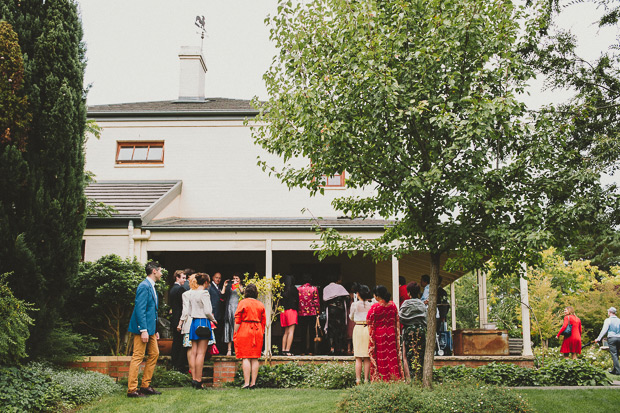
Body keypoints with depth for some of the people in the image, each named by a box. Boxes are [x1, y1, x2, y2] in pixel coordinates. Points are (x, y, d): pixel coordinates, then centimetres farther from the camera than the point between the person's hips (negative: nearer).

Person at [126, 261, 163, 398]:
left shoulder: (151, 287, 17)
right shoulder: (144, 286, -14)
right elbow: (140, 309, -20)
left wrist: (155, 330, 21)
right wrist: (143, 330, -23)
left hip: (150, 328, 10)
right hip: (142, 328, -10)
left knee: (154, 353, 13)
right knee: (138, 357, -7)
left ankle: (145, 385, 20)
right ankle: (132, 389, -2)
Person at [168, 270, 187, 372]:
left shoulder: (171, 289, 13)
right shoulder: (180, 289, -15)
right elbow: (184, 305, -16)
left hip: (174, 319, 9)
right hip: (180, 319, -9)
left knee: (176, 342, 14)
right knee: (183, 343, -5)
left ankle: (174, 365, 18)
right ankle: (180, 366, -5)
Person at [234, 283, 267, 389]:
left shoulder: (243, 303, -3)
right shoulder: (260, 305, 9)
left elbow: (237, 320, -6)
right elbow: (263, 322, 11)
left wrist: (235, 333, -2)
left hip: (244, 332, -4)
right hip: (257, 332, 4)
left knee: (245, 357, -4)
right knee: (255, 358, 7)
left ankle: (246, 383, -7)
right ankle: (253, 382, 7)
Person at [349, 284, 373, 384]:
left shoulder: (355, 304, -2)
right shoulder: (371, 304, -1)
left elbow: (351, 317, 13)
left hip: (358, 328, -1)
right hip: (368, 329, 1)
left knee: (358, 358, 2)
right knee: (367, 358, 6)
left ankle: (358, 380, 0)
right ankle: (366, 379, 6)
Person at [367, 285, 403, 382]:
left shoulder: (375, 307, -15)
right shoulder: (393, 305, -1)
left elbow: (369, 321, -6)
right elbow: (397, 320, 7)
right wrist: (396, 333, 17)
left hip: (379, 334, -4)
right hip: (391, 333, 4)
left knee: (380, 357, 4)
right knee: (393, 355, 11)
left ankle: (381, 379, 5)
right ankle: (394, 377, 13)